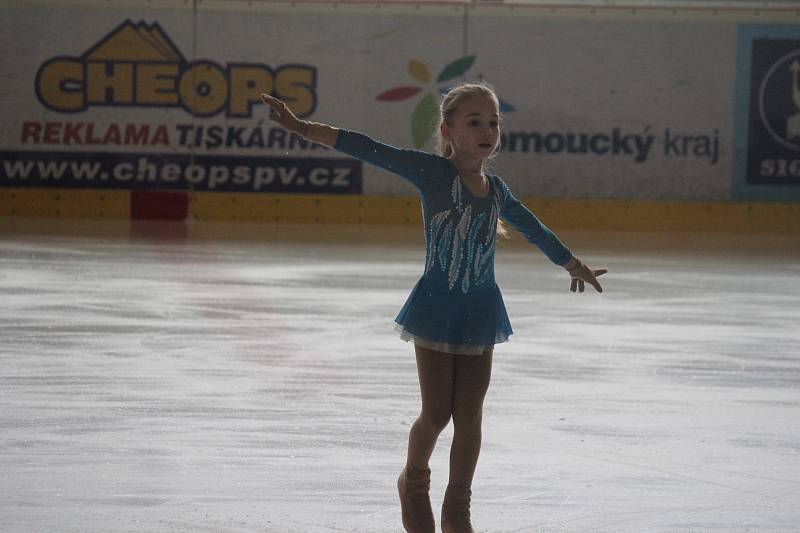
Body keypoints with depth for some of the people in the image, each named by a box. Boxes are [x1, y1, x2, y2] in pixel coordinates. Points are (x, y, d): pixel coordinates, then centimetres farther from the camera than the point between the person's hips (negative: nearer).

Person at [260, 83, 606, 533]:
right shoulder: (431, 171, -11)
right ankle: (414, 483, 31)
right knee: (436, 413, 2)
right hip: (436, 308, -4)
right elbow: (367, 149, -18)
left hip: (480, 312, 4)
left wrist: (577, 266, 35)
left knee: (470, 415, 6)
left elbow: (535, 230, 22)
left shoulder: (497, 190, 5)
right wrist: (301, 127, -25)